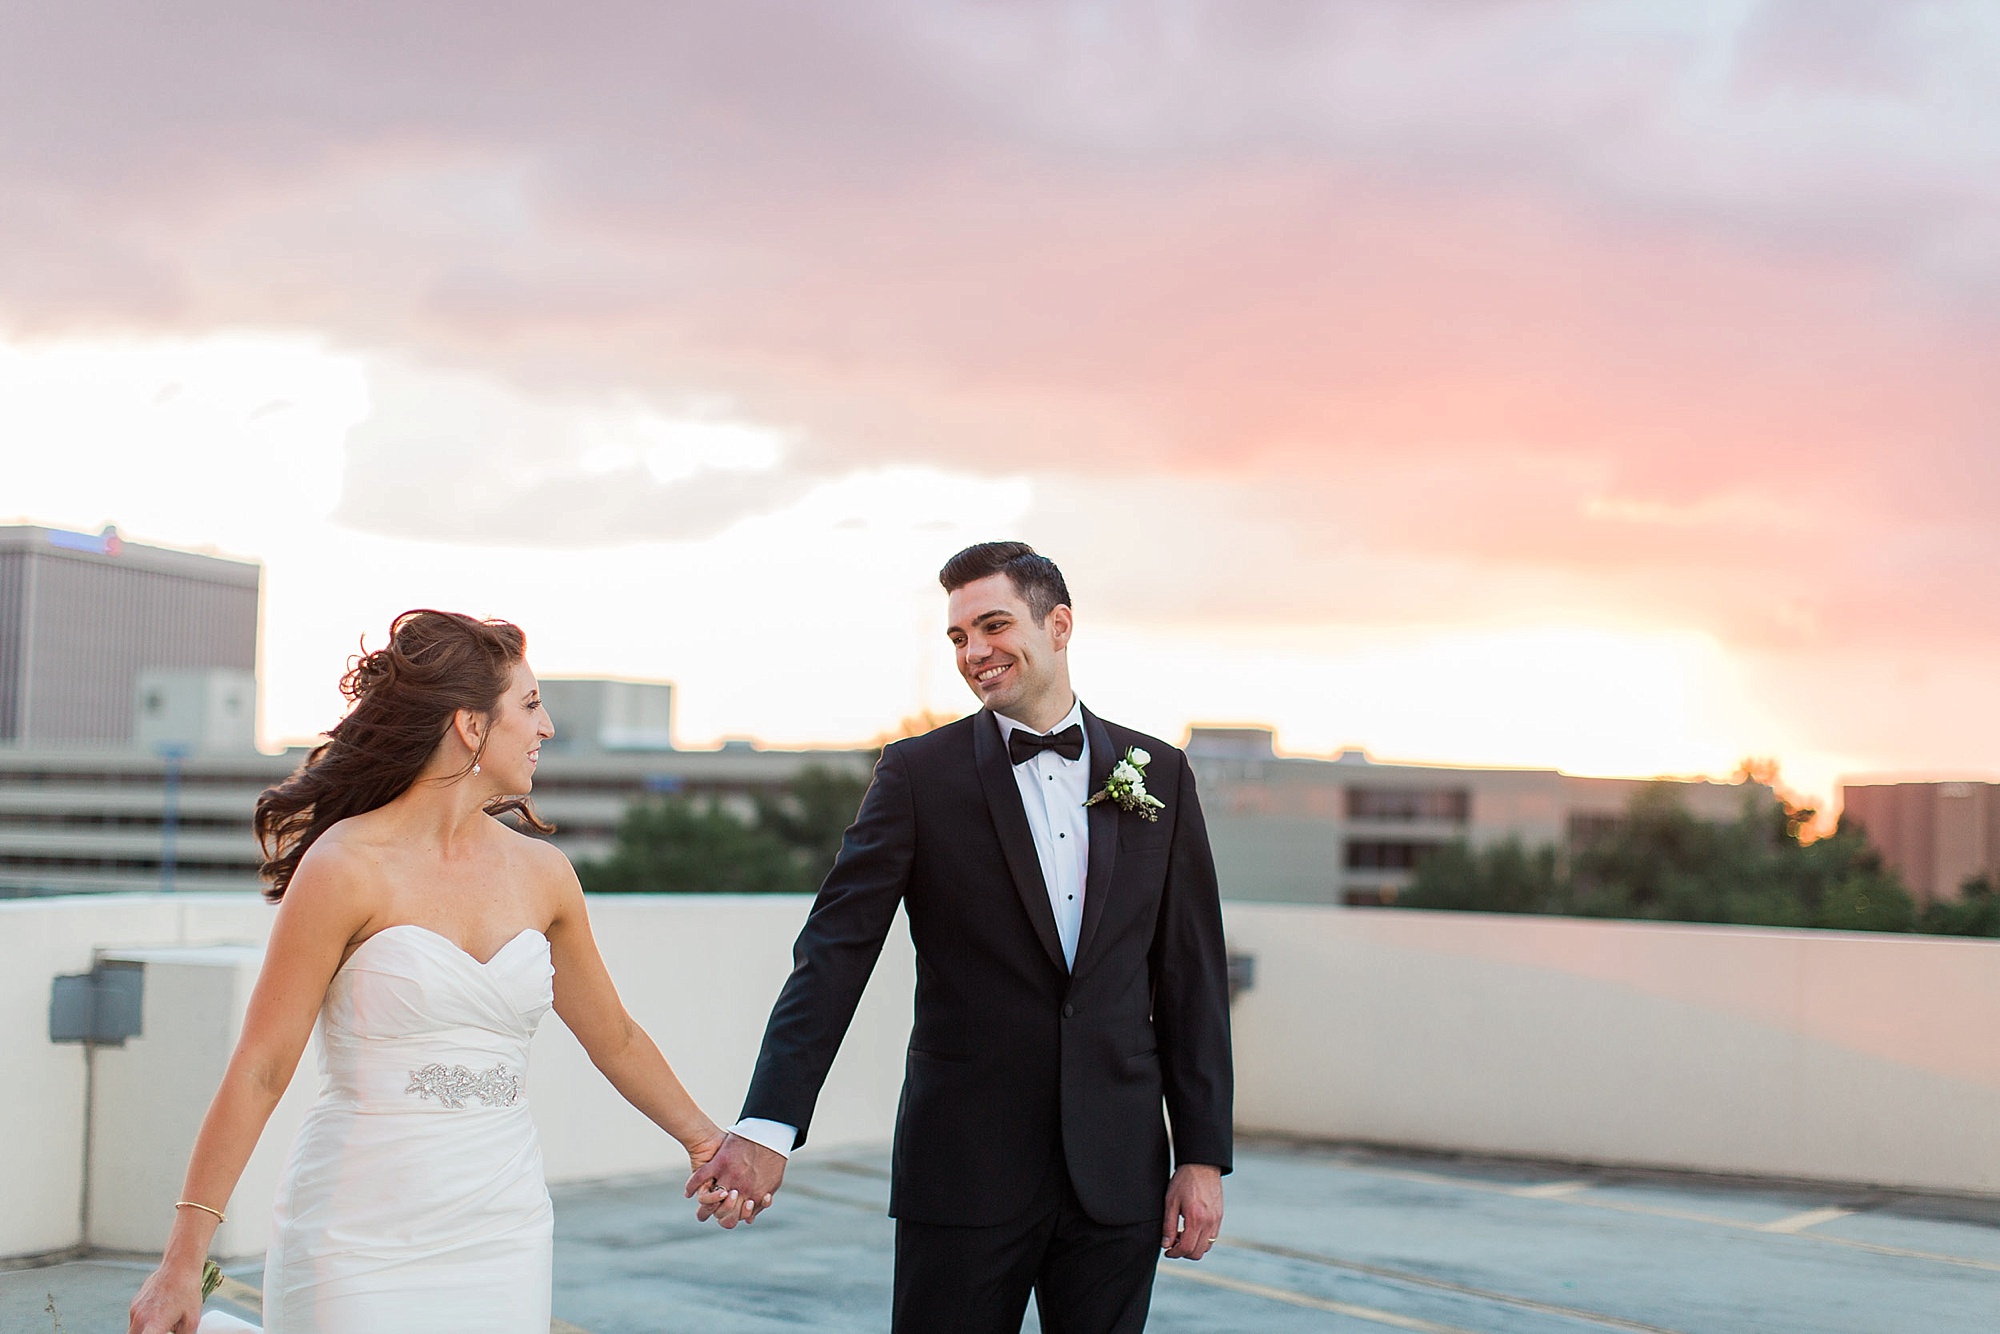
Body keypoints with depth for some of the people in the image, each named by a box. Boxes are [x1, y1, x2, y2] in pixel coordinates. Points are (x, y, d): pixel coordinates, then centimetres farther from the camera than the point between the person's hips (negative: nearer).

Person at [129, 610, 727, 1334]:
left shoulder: (542, 874, 6)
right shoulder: (347, 867, -9)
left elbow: (615, 1038, 20)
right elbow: (259, 1070, -8)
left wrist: (706, 1139, 28)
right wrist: (182, 1261, -10)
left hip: (504, 1239, 5)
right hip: (358, 1240, -5)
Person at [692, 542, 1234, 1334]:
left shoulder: (1159, 776, 7)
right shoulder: (918, 773, -1)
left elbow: (1190, 976, 7)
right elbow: (835, 950, -8)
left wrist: (1203, 1153, 3)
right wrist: (770, 1124, -18)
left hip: (1118, 1172, 2)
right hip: (965, 1172, -2)